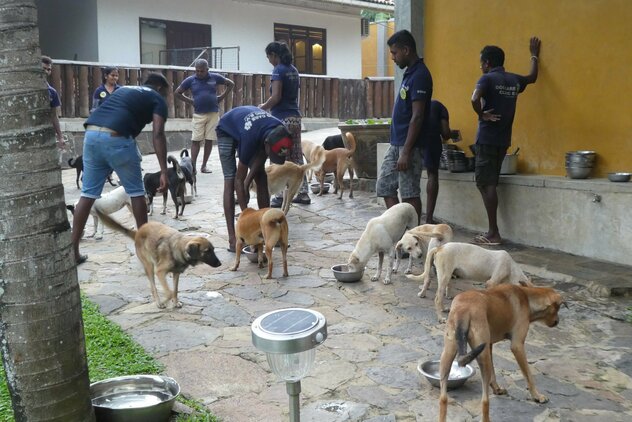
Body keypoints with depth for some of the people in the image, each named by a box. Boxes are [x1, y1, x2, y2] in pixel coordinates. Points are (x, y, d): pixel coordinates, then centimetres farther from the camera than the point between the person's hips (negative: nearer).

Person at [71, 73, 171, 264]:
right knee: (136, 192, 12)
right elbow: (158, 135, 0)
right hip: (116, 138, -6)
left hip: (91, 134, 6)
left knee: (88, 193, 12)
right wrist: (164, 172, -5)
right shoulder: (157, 99, 14)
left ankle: (73, 251, 13)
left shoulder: (124, 89, 34)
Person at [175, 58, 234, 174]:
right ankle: (193, 165, -4)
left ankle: (204, 165, 12)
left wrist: (221, 97, 6)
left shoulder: (215, 77, 2)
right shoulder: (190, 80, 1)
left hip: (213, 113, 1)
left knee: (209, 140, 3)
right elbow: (177, 93, 10)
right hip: (198, 114, -1)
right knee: (195, 140, -5)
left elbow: (230, 84, 14)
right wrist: (190, 101, 2)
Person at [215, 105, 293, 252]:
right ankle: (232, 238, -16)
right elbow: (239, 180, -35)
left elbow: (261, 155, -9)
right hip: (227, 130, -5)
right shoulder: (249, 138, -44)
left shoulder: (280, 132, -29)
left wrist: (247, 183, -15)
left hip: (254, 128, 5)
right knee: (230, 181, -15)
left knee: (261, 177, -4)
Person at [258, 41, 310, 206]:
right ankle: (303, 193, 15)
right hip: (295, 117, 8)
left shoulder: (278, 70, -11)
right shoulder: (293, 70, 15)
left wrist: (263, 107, -1)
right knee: (297, 158, 11)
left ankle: (281, 197, 2)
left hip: (282, 119, -8)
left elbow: (276, 97, -18)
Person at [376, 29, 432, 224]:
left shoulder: (419, 75, -16)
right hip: (396, 143, 10)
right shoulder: (410, 73, 14)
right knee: (384, 187, 12)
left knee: (410, 194, -2)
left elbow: (417, 117, -21)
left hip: (409, 146, -10)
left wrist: (406, 152, -22)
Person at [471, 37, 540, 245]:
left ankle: (493, 233, -8)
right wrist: (534, 56, 49)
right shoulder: (514, 80, 13)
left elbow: (475, 99, -27)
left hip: (487, 138, -7)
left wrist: (482, 115, -10)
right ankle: (492, 231, 12)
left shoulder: (487, 79, -7)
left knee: (486, 184, -6)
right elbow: (532, 77, 35)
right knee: (489, 183, 11)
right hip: (503, 140, 7)